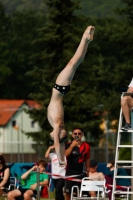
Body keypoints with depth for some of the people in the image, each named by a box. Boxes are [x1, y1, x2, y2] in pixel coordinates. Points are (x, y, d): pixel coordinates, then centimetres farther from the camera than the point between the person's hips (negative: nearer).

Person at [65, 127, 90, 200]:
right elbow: (65, 155, -21)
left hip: (80, 173, 1)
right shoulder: (68, 145, -2)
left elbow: (87, 160, 12)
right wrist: (72, 145, -29)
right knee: (68, 193, -1)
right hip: (70, 173, -1)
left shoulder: (86, 146, 4)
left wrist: (87, 172, 13)